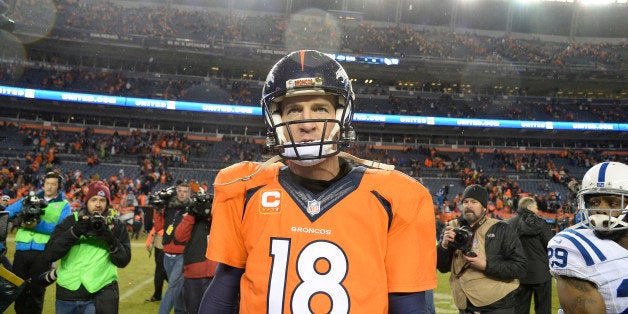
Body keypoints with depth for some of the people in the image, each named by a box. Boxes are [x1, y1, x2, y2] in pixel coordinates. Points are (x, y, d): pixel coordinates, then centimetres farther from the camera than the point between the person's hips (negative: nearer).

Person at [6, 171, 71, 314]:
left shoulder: (64, 205, 5)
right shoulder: (30, 199, 16)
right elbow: (7, 212, 5)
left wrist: (38, 225, -21)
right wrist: (20, 220, -16)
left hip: (43, 251, -3)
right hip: (22, 249, 3)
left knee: (36, 291, 3)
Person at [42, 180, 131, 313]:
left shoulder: (116, 226, 3)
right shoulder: (70, 222, 3)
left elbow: (123, 262, -3)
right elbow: (48, 256, -7)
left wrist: (111, 240, -18)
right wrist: (74, 232, -17)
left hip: (101, 294, -1)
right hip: (67, 294, 1)